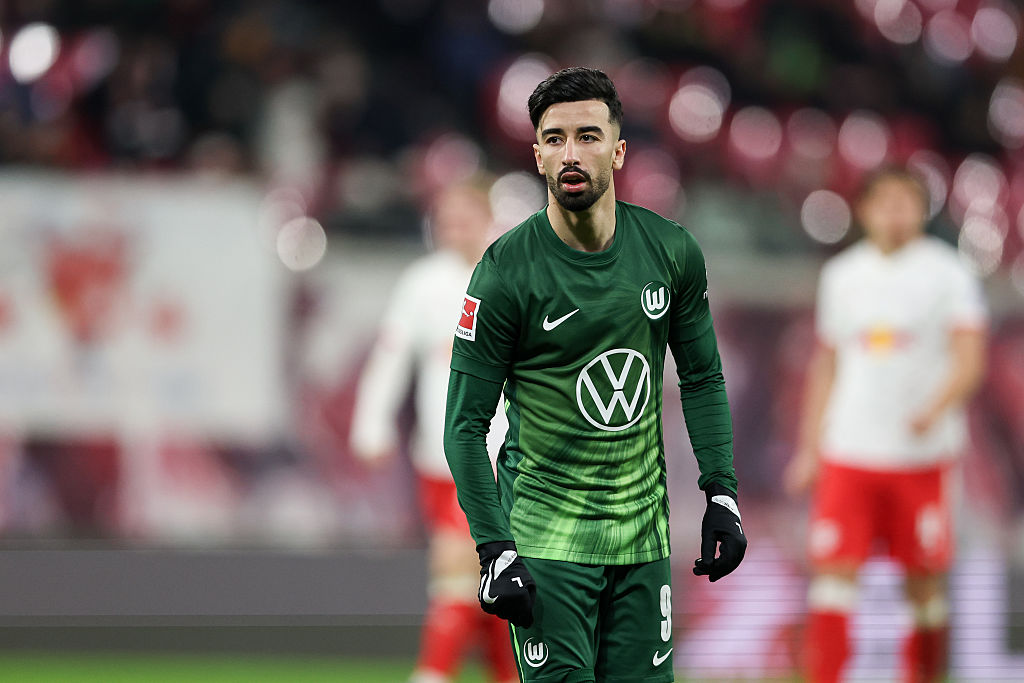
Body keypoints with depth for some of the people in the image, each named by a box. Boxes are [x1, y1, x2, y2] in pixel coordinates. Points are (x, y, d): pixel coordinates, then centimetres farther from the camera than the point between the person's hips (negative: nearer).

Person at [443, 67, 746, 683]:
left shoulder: (672, 252, 0)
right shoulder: (506, 272, -12)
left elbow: (703, 378, 14)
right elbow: (466, 425, -9)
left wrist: (722, 495, 5)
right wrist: (496, 552, -17)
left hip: (643, 531, 4)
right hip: (546, 533, -4)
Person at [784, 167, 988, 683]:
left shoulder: (946, 273, 0)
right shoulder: (841, 275, 10)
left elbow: (969, 362, -8)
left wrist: (936, 408, -27)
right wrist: (809, 447, 14)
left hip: (921, 456, -2)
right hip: (848, 452, 2)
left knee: (924, 582, 4)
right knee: (833, 572, -9)